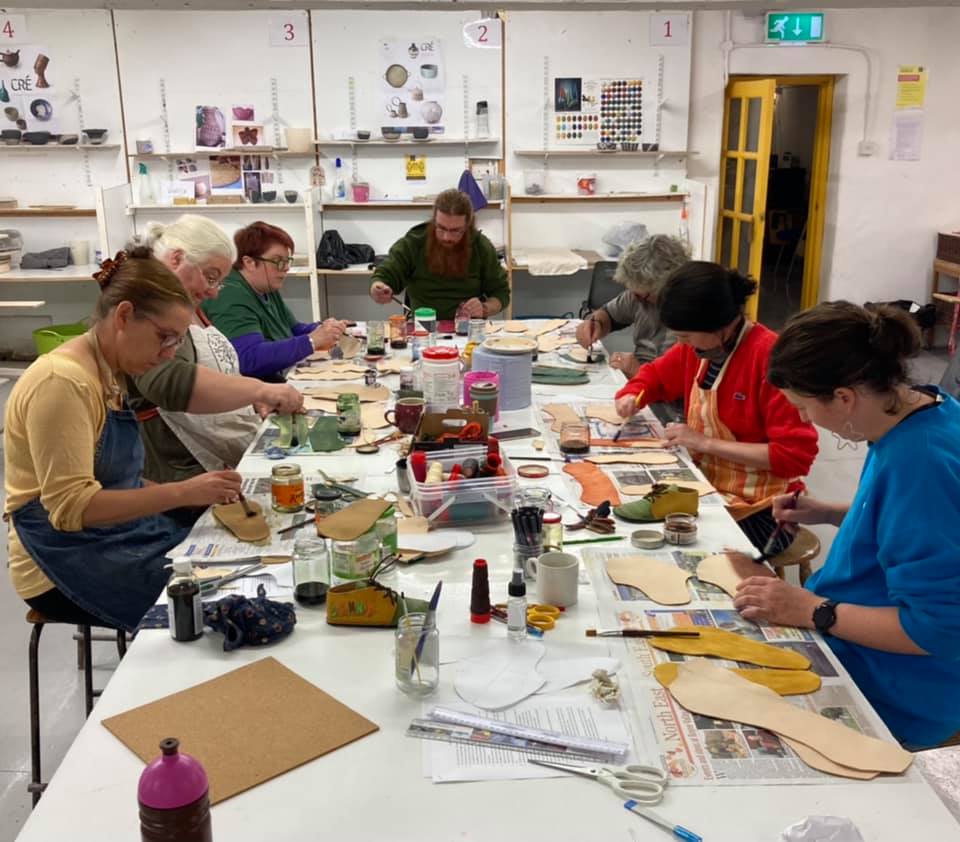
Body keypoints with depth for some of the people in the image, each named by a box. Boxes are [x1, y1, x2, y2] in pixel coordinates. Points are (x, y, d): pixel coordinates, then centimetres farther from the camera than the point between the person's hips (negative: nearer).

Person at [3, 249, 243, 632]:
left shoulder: (108, 374, 8)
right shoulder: (62, 382, -20)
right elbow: (70, 506, -25)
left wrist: (201, 494, 2)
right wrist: (181, 493, -29)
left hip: (117, 536, 8)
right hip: (67, 562, -8)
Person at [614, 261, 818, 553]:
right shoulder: (698, 346, 2)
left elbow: (795, 455, -22)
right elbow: (656, 374, 22)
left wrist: (705, 443, -20)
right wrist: (632, 396, -1)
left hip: (758, 509, -7)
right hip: (704, 485, 7)